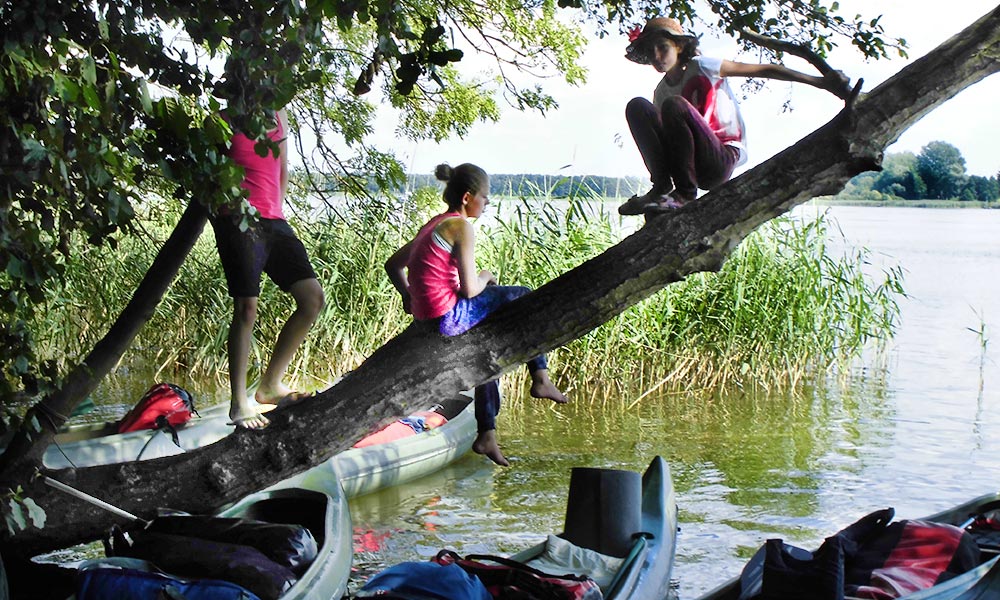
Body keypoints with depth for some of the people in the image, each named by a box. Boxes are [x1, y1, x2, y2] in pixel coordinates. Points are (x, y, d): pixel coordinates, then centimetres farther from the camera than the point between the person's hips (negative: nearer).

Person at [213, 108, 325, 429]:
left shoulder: (278, 115, 19)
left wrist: (277, 209, 17)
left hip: (273, 221, 7)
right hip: (238, 218, -7)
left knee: (313, 297, -2)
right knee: (246, 308, -12)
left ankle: (270, 385, 9)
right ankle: (239, 404, -3)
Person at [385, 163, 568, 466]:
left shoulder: (433, 225, 15)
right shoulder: (461, 227, -12)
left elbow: (393, 264, 22)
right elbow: (470, 289, -16)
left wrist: (409, 296, 20)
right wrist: (485, 277, 4)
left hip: (427, 316, 10)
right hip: (450, 317, -10)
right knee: (527, 298, 2)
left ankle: (486, 435, 32)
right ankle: (540, 379, 10)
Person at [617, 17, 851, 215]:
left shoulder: (701, 68, -2)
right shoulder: (660, 92, 15)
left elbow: (766, 71, -3)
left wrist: (821, 82, -9)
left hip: (723, 160, -5)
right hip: (687, 165, 5)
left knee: (674, 105, -29)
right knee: (637, 107, -11)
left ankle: (685, 194, -22)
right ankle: (662, 186, -21)